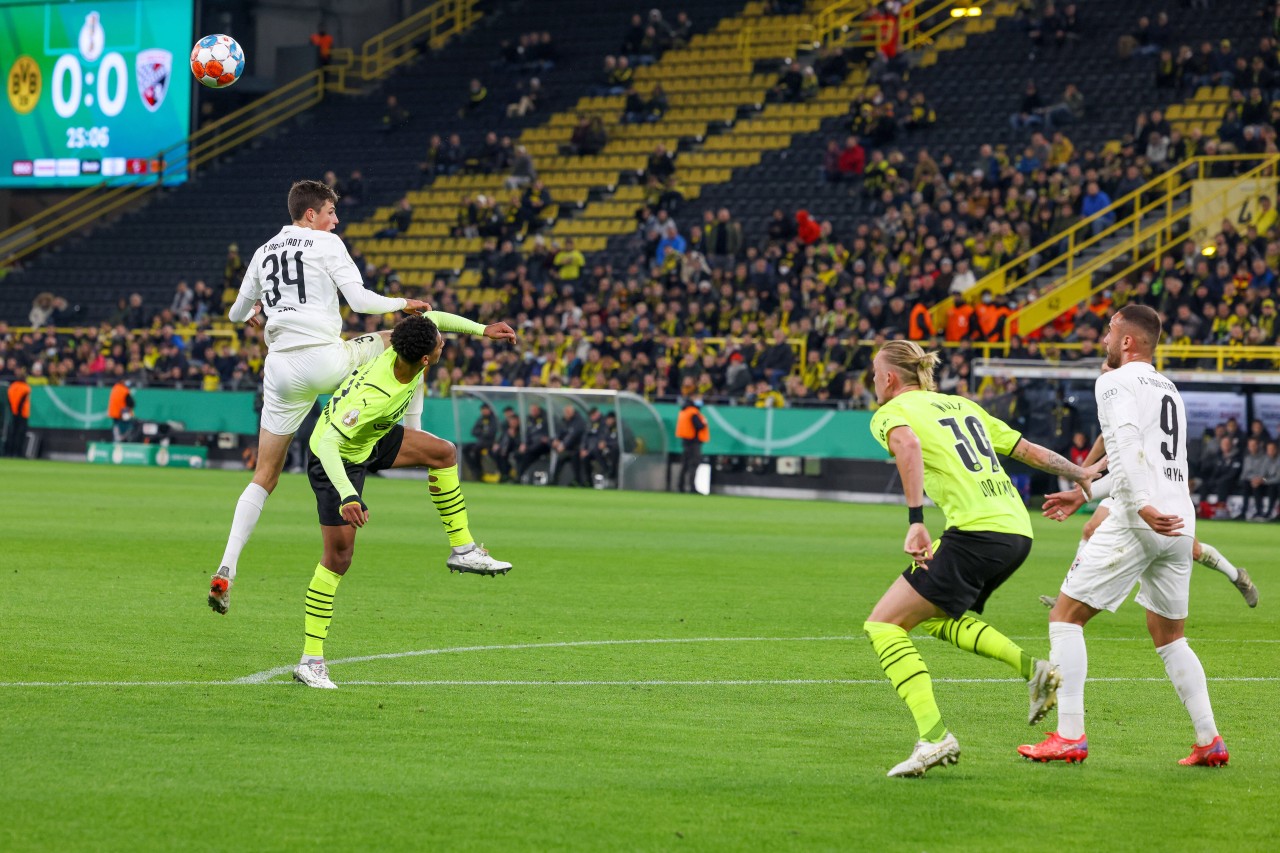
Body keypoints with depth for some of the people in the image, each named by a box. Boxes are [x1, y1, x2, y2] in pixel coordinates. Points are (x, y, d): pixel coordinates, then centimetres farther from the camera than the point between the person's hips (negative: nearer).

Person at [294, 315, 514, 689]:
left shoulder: (399, 350, -19)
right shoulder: (374, 396, -41)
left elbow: (432, 319, 3)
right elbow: (328, 443, -43)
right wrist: (348, 496, -53)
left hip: (370, 439, 9)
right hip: (339, 458, -9)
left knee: (444, 452, 10)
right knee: (339, 557, -8)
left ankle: (462, 549, 21)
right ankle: (311, 660, -2)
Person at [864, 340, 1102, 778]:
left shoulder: (890, 413, 2)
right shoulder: (961, 405, 24)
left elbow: (908, 445, -22)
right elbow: (1028, 450, 25)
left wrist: (915, 522, -27)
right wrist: (1080, 473, 36)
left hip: (977, 532, -8)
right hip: (1018, 530, 8)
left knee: (883, 625, -3)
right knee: (934, 617, 28)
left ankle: (934, 736, -16)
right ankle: (1032, 669, 13)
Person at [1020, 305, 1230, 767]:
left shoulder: (1115, 382, -1)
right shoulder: (1169, 390, 24)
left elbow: (1127, 439, -19)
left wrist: (1142, 505, -26)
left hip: (1139, 523, -8)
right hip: (1180, 523, 8)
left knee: (1065, 616, 0)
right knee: (1170, 637, 20)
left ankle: (1069, 736, -8)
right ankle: (1210, 742, 12)